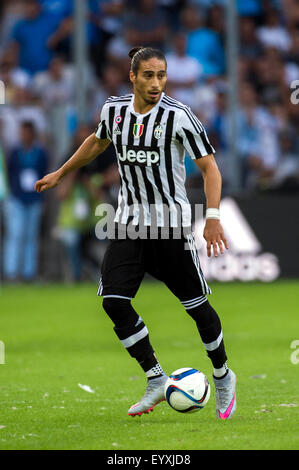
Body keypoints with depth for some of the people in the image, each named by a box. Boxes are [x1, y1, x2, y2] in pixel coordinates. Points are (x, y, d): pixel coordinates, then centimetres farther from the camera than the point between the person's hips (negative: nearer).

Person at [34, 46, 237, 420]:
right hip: (129, 221, 4)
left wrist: (213, 218, -23)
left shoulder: (178, 116, -13)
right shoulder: (113, 110, 1)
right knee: (113, 301, -10)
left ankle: (223, 378, 25)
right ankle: (156, 381, 3)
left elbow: (209, 166, -12)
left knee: (195, 304, 1)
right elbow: (98, 141, 23)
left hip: (171, 222, -4)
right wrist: (60, 174, 31)